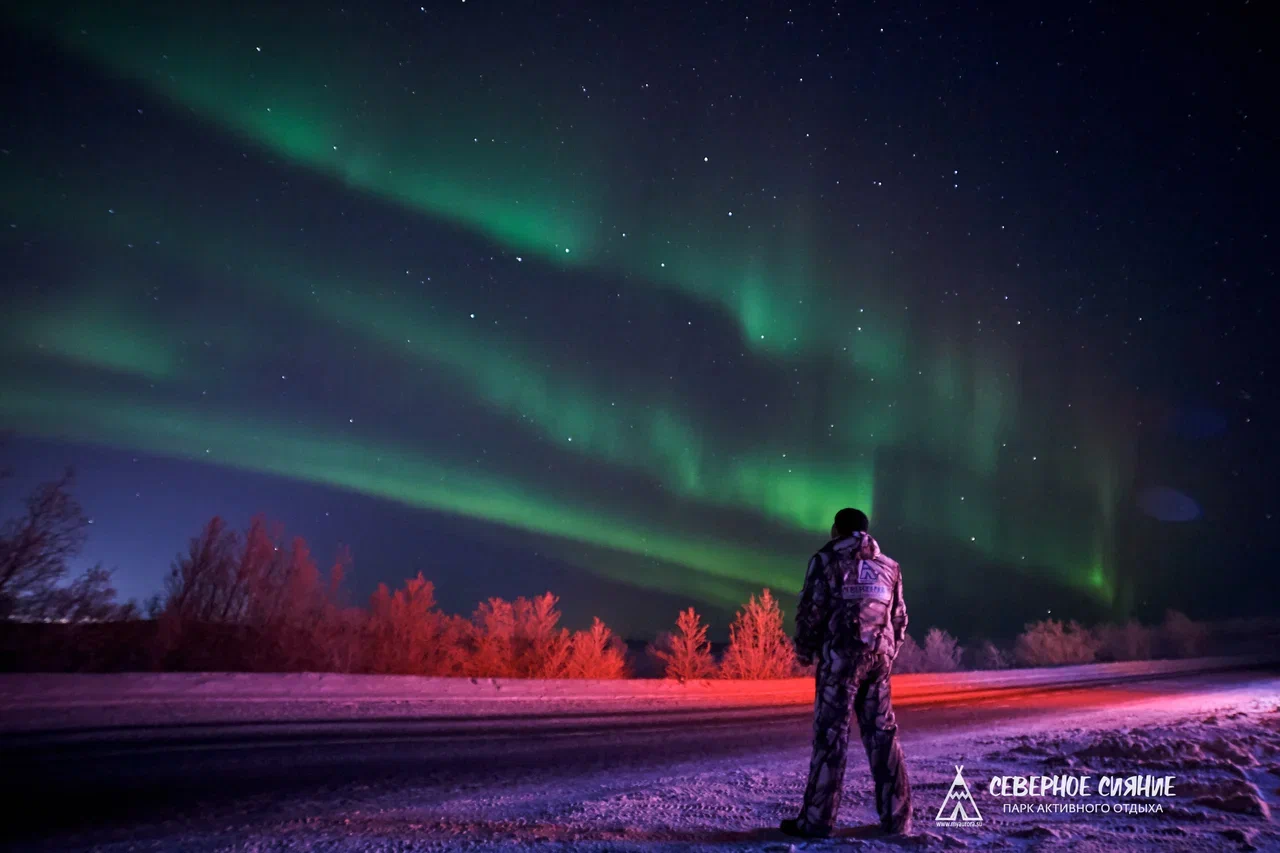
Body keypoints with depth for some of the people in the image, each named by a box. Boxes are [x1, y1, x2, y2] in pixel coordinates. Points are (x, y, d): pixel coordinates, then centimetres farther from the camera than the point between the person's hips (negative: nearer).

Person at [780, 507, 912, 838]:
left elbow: (811, 609, -7)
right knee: (882, 734, 13)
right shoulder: (888, 565, 15)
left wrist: (804, 650, 6)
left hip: (841, 656, -5)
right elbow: (900, 617, 16)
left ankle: (817, 820, 2)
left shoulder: (826, 559, -1)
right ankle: (896, 817, 17)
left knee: (831, 735, -2)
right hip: (880, 658, 5)